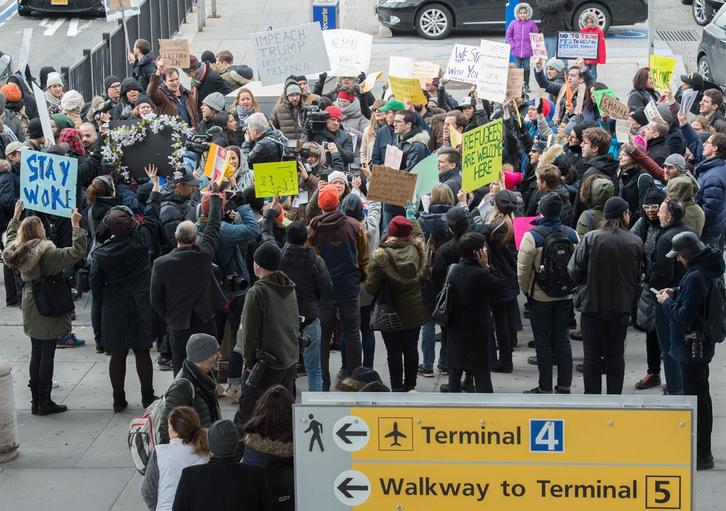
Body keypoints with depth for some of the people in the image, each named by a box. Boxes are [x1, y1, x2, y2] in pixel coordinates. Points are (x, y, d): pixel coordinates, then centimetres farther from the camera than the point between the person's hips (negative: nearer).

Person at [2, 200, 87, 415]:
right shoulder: (47, 253, -22)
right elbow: (78, 251, -25)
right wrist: (76, 225, -20)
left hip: (30, 309, 7)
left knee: (36, 354, 14)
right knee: (47, 356, -1)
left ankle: (36, 401, 19)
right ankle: (45, 403, 3)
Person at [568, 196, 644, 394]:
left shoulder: (590, 238, -13)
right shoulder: (635, 242, -6)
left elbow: (574, 270, -11)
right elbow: (640, 275, 1)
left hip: (592, 304, -2)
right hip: (622, 306, 2)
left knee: (592, 355, 7)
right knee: (616, 354, 13)